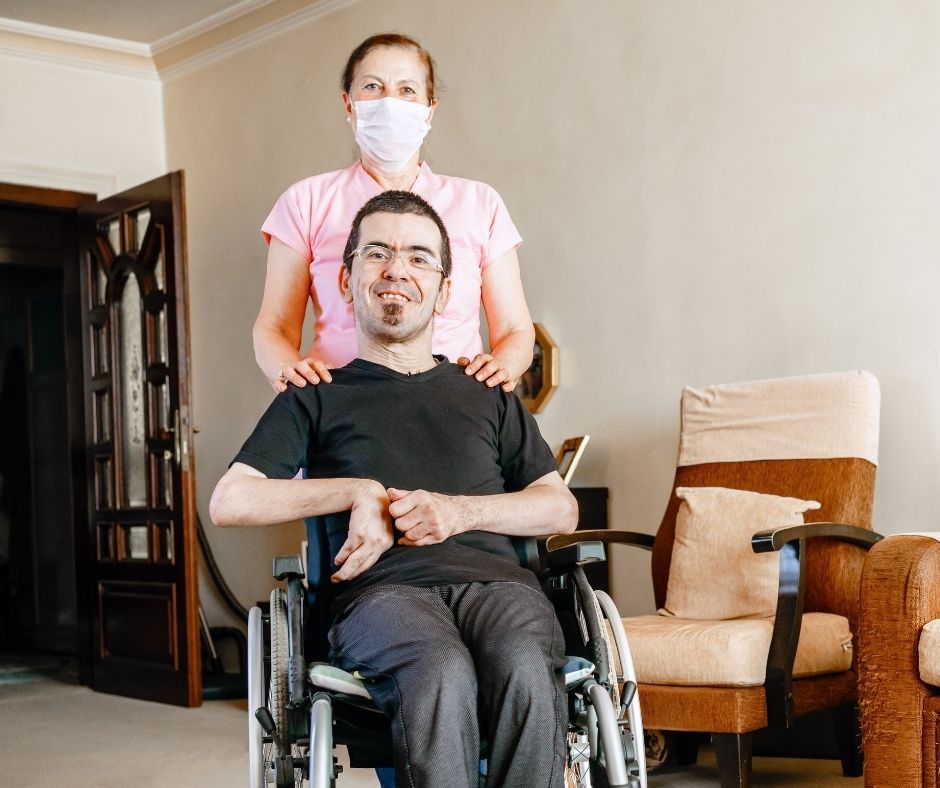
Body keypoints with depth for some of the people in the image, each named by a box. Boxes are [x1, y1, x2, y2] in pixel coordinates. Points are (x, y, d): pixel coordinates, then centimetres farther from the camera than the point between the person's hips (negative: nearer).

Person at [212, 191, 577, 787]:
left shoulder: (488, 396, 27)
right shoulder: (318, 398, 21)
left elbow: (562, 509, 19)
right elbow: (229, 503, 9)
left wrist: (460, 510, 0)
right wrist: (358, 492, 0)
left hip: (495, 579, 2)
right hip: (384, 590, -2)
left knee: (526, 670, -36)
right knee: (443, 673, -39)